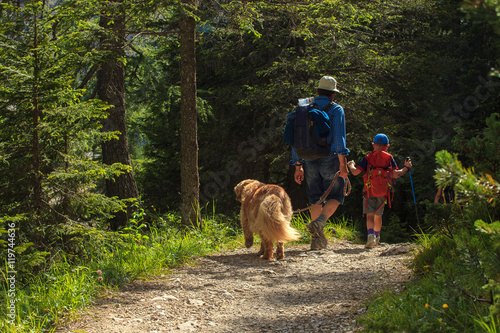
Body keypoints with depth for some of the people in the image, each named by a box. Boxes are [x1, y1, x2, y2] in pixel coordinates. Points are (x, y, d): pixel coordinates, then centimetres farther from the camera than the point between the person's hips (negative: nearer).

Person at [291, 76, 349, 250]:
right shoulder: (336, 110, -2)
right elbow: (339, 136, -14)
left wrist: (298, 166, 15)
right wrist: (342, 162, -15)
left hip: (310, 161, 4)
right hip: (329, 159, -4)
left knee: (316, 199, 11)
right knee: (335, 197, 6)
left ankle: (317, 239, 8)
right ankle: (319, 223, -21)